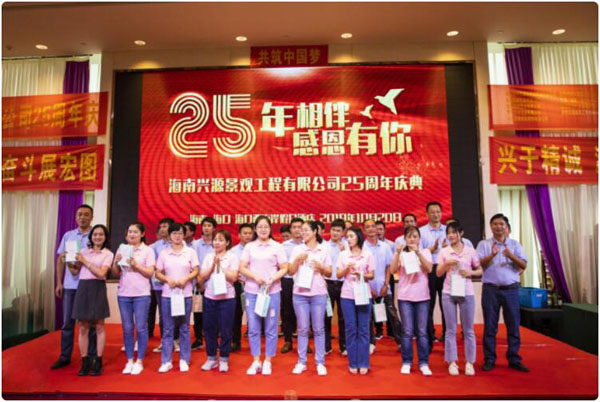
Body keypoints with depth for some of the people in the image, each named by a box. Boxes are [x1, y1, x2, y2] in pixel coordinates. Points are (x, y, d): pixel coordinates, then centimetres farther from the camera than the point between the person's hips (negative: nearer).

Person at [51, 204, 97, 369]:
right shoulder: (67, 236, 10)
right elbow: (60, 260, 11)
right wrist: (59, 283, 5)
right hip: (69, 285, 3)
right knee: (67, 322, 9)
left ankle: (91, 357, 14)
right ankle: (64, 357, 20)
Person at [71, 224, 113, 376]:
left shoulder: (108, 254, 2)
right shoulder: (84, 251, 12)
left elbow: (101, 273, -10)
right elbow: (75, 272, 13)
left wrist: (85, 261, -9)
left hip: (98, 289, -3)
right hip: (83, 288, 3)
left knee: (99, 326, 3)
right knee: (83, 327, 5)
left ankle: (98, 362, 11)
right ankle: (84, 362, 13)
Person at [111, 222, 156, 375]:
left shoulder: (148, 250, -1)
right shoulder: (121, 249, 9)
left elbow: (150, 273, -4)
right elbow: (115, 273, 10)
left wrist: (136, 265, -16)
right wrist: (116, 262, -8)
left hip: (141, 294, -3)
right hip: (123, 294, 3)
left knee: (141, 328, 2)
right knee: (127, 328, 9)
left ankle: (139, 361, 13)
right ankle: (129, 360, 21)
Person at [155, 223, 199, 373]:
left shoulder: (190, 252, 3)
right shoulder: (163, 253, 5)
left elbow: (195, 271, 2)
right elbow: (158, 273, 6)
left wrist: (185, 279, -15)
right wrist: (167, 279, -13)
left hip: (185, 294, 0)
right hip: (167, 294, 1)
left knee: (184, 328, 7)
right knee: (167, 328, 4)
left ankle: (184, 360, 17)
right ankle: (166, 361, 15)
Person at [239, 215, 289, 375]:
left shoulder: (277, 246, 4)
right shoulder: (249, 247, 7)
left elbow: (284, 268, 2)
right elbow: (242, 268, 3)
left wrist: (273, 279, -14)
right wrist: (255, 276, -13)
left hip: (272, 291, -1)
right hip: (252, 291, 1)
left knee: (271, 328, 4)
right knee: (253, 328, 6)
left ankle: (267, 362, 18)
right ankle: (256, 361, 20)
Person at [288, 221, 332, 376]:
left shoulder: (324, 249, 4)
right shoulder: (297, 249, 4)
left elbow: (329, 273, 6)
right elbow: (291, 271, 2)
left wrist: (321, 267, -13)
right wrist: (298, 260, -14)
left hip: (318, 293, 0)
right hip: (300, 293, 1)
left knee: (319, 329, 5)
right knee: (302, 328, 6)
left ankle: (320, 362, 15)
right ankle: (301, 362, 17)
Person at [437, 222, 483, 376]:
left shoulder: (470, 251, 2)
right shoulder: (444, 252, 3)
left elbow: (480, 270, 8)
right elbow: (438, 273, 2)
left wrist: (471, 273, -12)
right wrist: (447, 264, -15)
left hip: (467, 293, 0)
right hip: (448, 293, 0)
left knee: (468, 329, 8)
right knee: (451, 329, 6)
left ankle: (469, 362, 19)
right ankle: (452, 362, 15)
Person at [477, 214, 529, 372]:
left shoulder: (515, 244, 9)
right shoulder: (484, 244, 4)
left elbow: (524, 265, 1)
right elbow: (478, 264, -7)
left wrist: (511, 256, -17)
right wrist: (491, 255, -23)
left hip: (511, 289, 2)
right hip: (490, 289, -1)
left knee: (513, 325, 5)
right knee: (490, 326, 3)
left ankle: (514, 359, 18)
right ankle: (489, 359, 13)